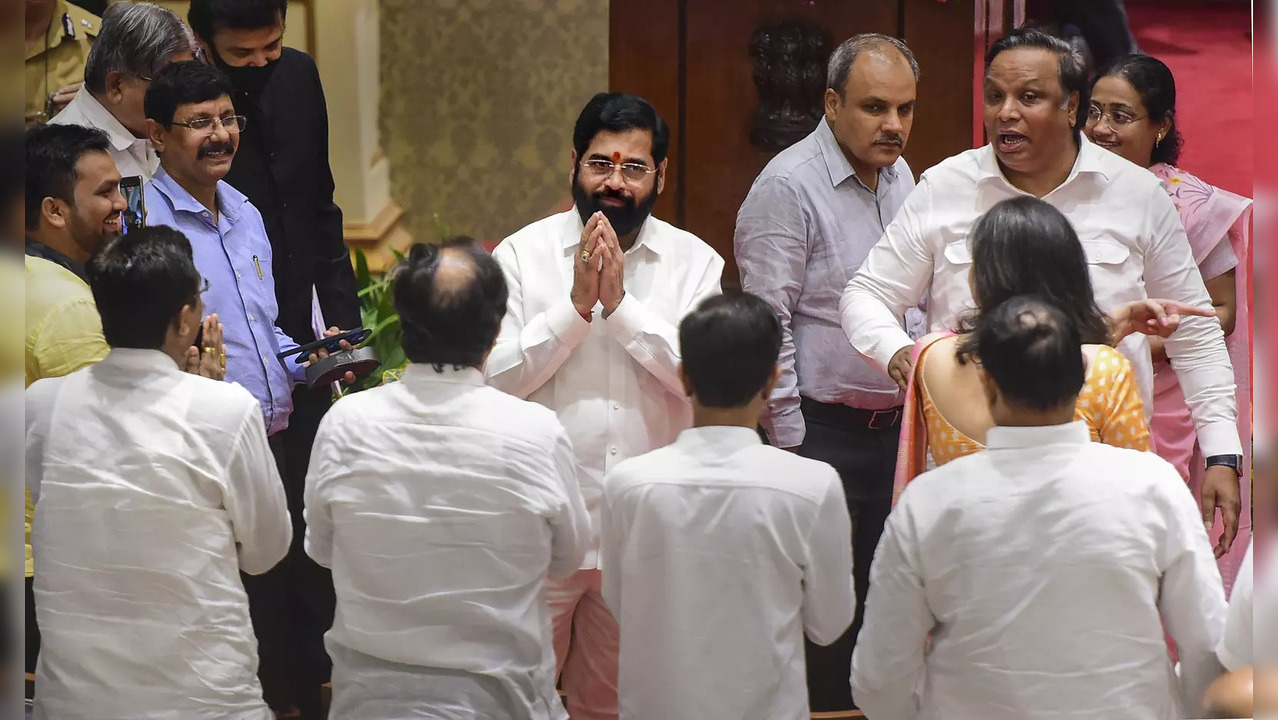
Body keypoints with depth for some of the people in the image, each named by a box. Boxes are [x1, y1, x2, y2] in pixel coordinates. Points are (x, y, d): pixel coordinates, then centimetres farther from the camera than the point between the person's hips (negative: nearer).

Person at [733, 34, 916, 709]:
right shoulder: (789, 186, -13)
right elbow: (766, 323, -14)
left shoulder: (898, 175, 11)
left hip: (893, 425, 7)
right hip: (821, 428, -7)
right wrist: (790, 445, -14)